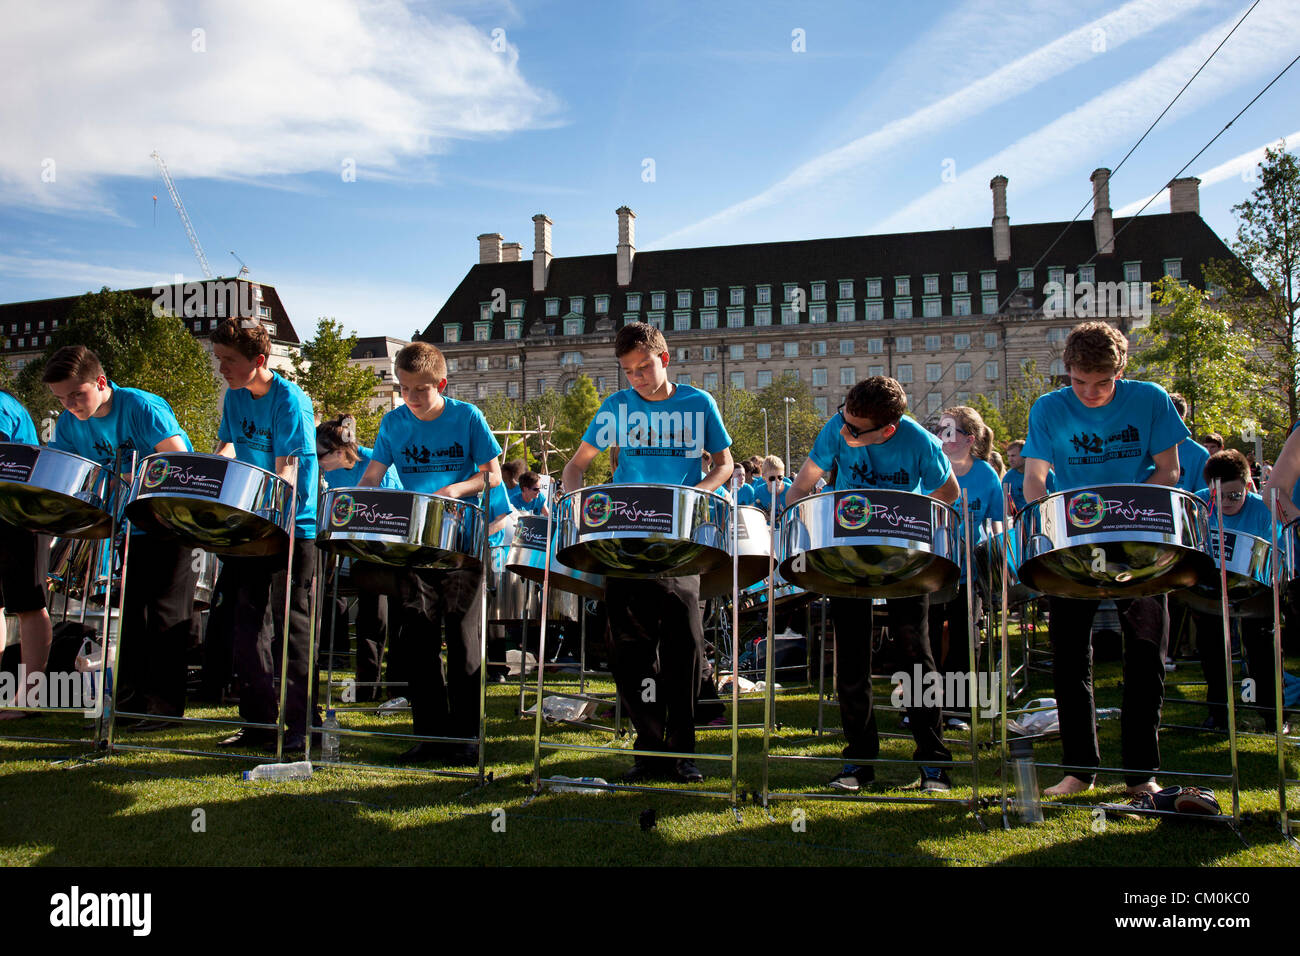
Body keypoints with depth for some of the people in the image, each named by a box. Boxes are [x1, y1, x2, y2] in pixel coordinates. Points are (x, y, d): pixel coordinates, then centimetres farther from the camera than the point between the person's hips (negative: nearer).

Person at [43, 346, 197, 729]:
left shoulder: (143, 409, -19)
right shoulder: (70, 424, 0)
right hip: (127, 528, 7)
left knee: (165, 615, -3)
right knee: (128, 613, 12)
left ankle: (164, 702, 3)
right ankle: (129, 697, 22)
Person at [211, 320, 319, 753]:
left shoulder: (290, 401, -14)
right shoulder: (235, 398, 8)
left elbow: (286, 475, -19)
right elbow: (227, 449, 16)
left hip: (293, 527, -7)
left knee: (294, 625, -2)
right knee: (246, 623, 10)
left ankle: (300, 725, 6)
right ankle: (259, 721, 21)